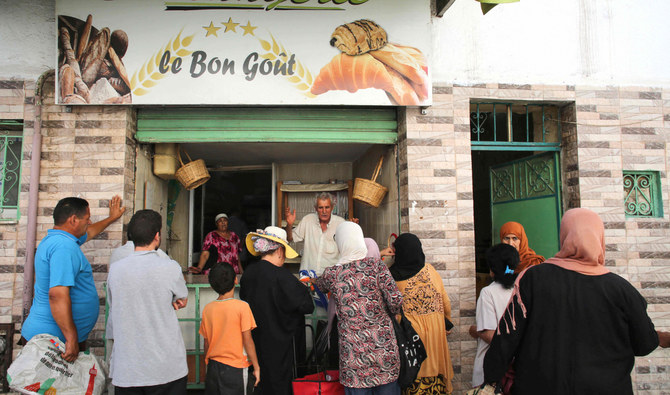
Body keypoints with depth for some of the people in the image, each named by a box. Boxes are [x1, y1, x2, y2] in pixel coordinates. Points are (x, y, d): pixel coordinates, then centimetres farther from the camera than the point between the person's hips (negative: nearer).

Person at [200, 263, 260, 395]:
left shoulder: (207, 309, -1)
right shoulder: (242, 307, -14)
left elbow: (206, 342, 7)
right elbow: (247, 340, -13)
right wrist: (256, 367, -4)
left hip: (213, 367, 4)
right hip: (235, 368, -4)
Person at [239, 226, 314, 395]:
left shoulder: (248, 273, -1)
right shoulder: (280, 276, -21)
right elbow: (306, 305, -19)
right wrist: (302, 287, 0)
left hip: (255, 341, 6)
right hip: (277, 342, -6)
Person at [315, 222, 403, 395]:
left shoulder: (331, 274, -2)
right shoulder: (376, 265, -6)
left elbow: (319, 284, 21)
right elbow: (396, 301, -10)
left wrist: (313, 280, 44)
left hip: (354, 349, 0)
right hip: (384, 347, 0)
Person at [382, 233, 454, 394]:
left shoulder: (392, 275, -13)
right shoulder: (429, 269, -6)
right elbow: (445, 301, 3)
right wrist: (447, 323, 16)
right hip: (434, 328, 2)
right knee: (432, 364, 16)